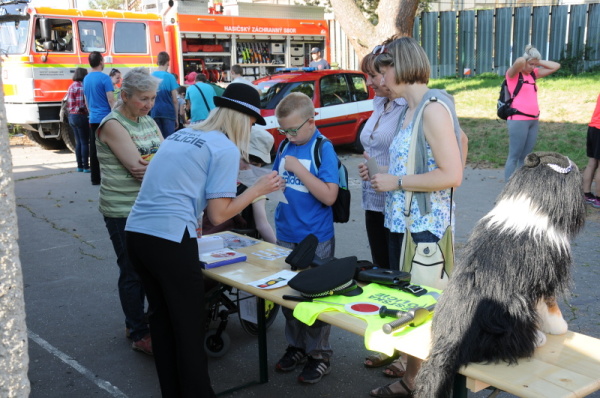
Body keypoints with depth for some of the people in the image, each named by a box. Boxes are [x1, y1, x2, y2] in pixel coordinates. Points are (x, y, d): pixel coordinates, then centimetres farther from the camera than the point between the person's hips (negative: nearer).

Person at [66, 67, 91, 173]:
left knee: (78, 142, 14)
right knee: (84, 142, -2)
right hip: (80, 116, -9)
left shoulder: (71, 86, 13)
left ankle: (79, 166, 17)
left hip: (71, 116, 9)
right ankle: (85, 166, 0)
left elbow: (68, 103, 14)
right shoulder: (80, 87, -15)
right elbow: (81, 105, -20)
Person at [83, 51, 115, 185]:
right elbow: (111, 100, -14)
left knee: (94, 149, 7)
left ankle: (95, 178, 10)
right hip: (105, 118, -7)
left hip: (93, 119, 7)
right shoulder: (104, 78, -10)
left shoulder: (86, 79, 12)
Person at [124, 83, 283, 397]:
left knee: (162, 318, 20)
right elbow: (218, 215, -6)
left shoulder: (179, 135, 18)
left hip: (137, 233, 8)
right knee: (190, 325, 7)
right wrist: (257, 190, 4)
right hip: (169, 240, -8)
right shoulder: (226, 149, -4)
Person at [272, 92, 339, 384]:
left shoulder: (323, 148, -13)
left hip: (315, 241, -6)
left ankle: (319, 355, 23)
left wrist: (298, 169, -24)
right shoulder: (285, 145, 4)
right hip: (285, 237, 6)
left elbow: (329, 196, -20)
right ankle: (296, 346, 34)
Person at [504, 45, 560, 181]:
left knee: (526, 157, 7)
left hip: (534, 120, 7)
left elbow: (556, 66, 19)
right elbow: (519, 61, -25)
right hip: (518, 120, -7)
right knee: (514, 157, -7)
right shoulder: (513, 73, -3)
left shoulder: (533, 73, 16)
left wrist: (538, 62, 9)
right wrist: (524, 60, -2)